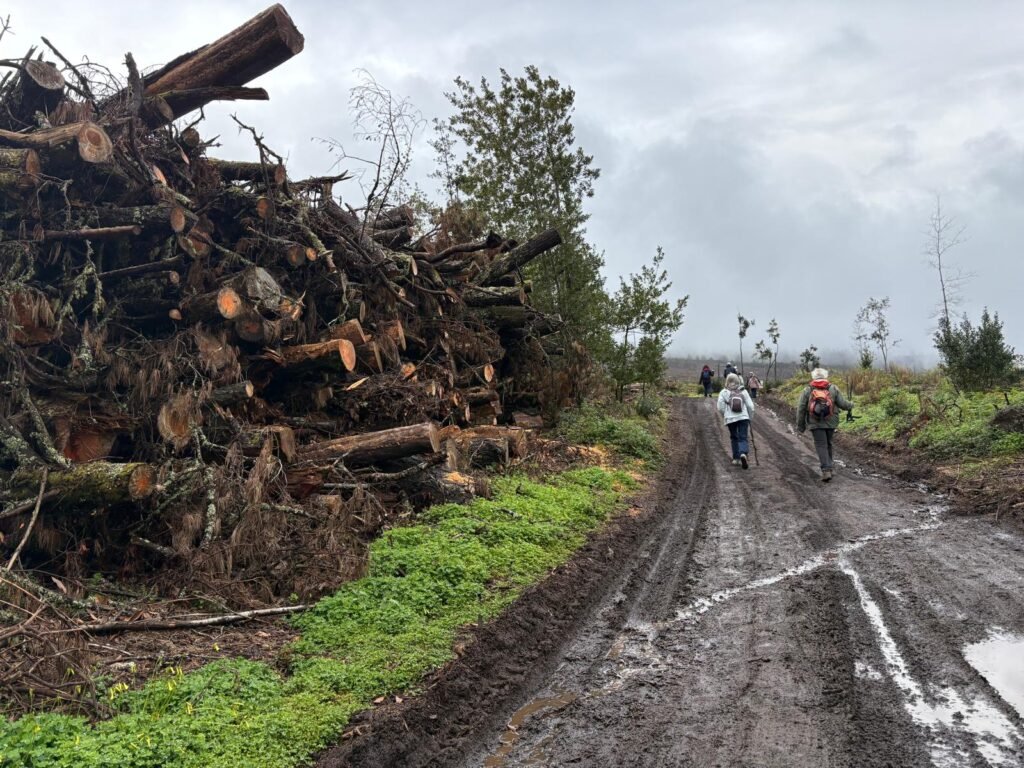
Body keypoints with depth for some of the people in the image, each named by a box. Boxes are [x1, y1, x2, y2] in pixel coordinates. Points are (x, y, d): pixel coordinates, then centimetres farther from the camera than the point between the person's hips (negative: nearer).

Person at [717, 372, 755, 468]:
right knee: (743, 438, -1)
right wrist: (749, 417, 19)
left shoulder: (723, 393, 0)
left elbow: (720, 408, -2)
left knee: (734, 438, 16)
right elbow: (750, 406, 4)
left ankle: (736, 458, 18)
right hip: (743, 417, 0)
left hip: (730, 419, 0)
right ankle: (743, 453, -27)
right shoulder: (743, 392, 4)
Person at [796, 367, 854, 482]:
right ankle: (828, 468, 27)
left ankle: (826, 471, -17)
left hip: (816, 423, -2)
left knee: (821, 446, -2)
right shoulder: (833, 389, 3)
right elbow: (843, 404, -1)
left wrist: (800, 425, 8)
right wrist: (850, 405, 23)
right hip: (830, 423, 2)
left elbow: (801, 409, -1)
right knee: (828, 444, 18)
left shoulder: (807, 390, 1)